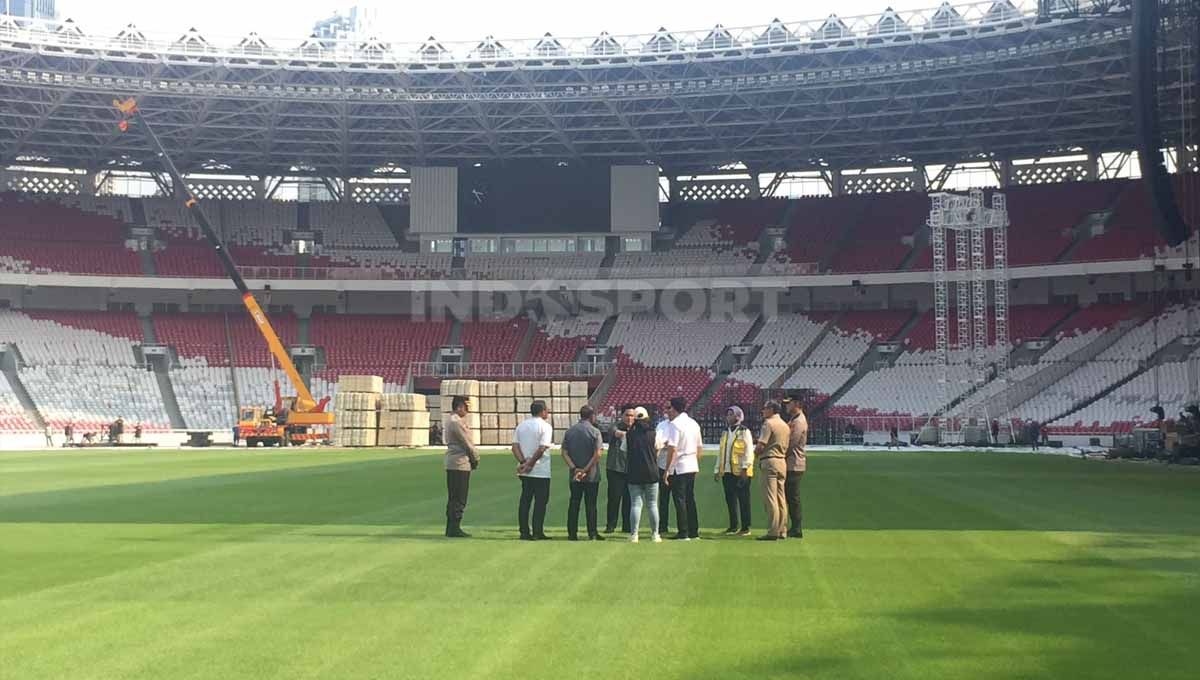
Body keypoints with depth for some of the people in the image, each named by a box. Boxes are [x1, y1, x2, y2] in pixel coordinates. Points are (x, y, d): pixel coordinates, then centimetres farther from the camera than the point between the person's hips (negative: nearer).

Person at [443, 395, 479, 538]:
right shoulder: (456, 422, -15)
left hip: (451, 464, 11)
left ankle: (451, 528, 16)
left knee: (453, 498, 13)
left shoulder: (451, 421, 17)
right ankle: (454, 529, -5)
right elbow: (467, 443, -12)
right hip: (460, 463, -11)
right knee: (459, 499, -7)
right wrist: (476, 459, -2)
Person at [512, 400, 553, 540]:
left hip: (524, 471, 6)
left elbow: (515, 446, 1)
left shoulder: (521, 425, 10)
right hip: (541, 471, -6)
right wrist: (529, 464, -11)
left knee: (525, 500, 10)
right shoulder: (545, 426, -8)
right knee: (540, 501, 1)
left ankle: (524, 532, 10)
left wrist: (523, 462, -7)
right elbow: (541, 449, -17)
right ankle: (537, 533, 1)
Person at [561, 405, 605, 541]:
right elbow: (597, 454, -16)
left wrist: (574, 468, -9)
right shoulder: (595, 431, -7)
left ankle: (572, 533, 8)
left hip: (574, 475, 3)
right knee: (590, 504, 3)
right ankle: (592, 533, 4)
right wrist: (585, 470, -14)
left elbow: (564, 453, -1)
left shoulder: (569, 431, 6)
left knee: (573, 504, 9)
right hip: (591, 476, -3)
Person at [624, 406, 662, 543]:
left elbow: (624, 449, 9)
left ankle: (634, 535, -3)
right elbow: (657, 450, 9)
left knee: (635, 504, 3)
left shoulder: (629, 434, -3)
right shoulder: (652, 433, -3)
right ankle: (655, 534, 8)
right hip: (651, 473, 0)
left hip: (634, 473, 0)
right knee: (652, 504, 7)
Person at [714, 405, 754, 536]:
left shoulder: (744, 432, -3)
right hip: (727, 471, 6)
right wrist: (717, 470, 15)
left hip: (740, 472, -6)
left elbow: (748, 451, -10)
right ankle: (733, 526, 17)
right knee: (730, 499, 8)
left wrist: (744, 468, -18)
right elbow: (720, 452, 20)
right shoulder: (725, 433, 17)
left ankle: (745, 528, 3)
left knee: (743, 500, -1)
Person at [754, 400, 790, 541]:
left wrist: (755, 454, 5)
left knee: (770, 498, -8)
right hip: (782, 462, 8)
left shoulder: (769, 423, -9)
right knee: (781, 499, 10)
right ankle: (782, 531, 11)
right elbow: (786, 446, 15)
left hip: (769, 462, -8)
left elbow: (761, 445, -16)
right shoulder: (785, 425, 17)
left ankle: (773, 532, -11)